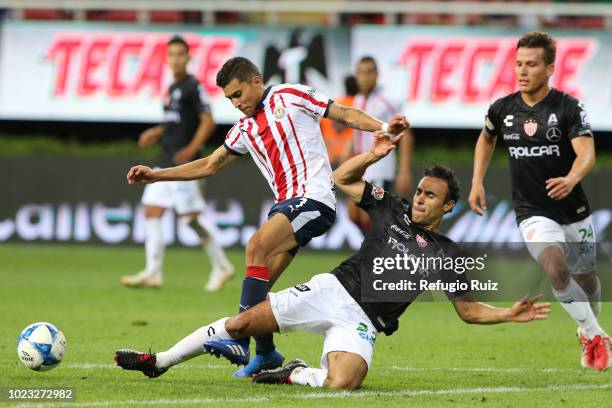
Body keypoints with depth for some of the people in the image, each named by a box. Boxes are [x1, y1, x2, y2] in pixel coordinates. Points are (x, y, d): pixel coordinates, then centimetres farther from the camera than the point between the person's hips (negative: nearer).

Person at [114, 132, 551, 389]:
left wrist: (512, 313, -10)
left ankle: (294, 374, -2)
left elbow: (470, 310, 6)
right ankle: (160, 361, 4)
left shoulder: (447, 255, 4)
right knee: (243, 323, -9)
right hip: (333, 290, 2)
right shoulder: (393, 210, 11)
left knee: (342, 382, -33)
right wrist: (375, 155, -1)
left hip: (363, 322, -2)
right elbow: (342, 179, 15)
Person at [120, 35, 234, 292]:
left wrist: (192, 149, -23)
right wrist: (157, 133, 13)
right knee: (151, 211, 1)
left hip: (183, 163, -9)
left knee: (190, 217, -9)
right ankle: (153, 273, 1)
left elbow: (208, 121, -14)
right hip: (166, 161, 9)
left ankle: (221, 266, 2)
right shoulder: (172, 88, 17)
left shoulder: (193, 86, -8)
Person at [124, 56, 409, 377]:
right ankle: (266, 353, 11)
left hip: (313, 198, -8)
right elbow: (210, 165, 26)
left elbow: (345, 115, 1)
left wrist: (382, 128, -15)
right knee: (260, 284, -3)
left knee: (256, 247, -25)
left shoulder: (290, 96, 1)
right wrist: (156, 175, 21)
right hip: (285, 205, 8)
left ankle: (239, 340, -31)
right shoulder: (244, 129, 19)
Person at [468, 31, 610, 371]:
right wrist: (477, 183, 10)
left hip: (574, 212, 0)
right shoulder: (502, 109, -3)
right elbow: (487, 139, 20)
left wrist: (571, 179, -48)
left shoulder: (569, 108, -14)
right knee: (556, 269, -26)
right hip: (533, 212, 0)